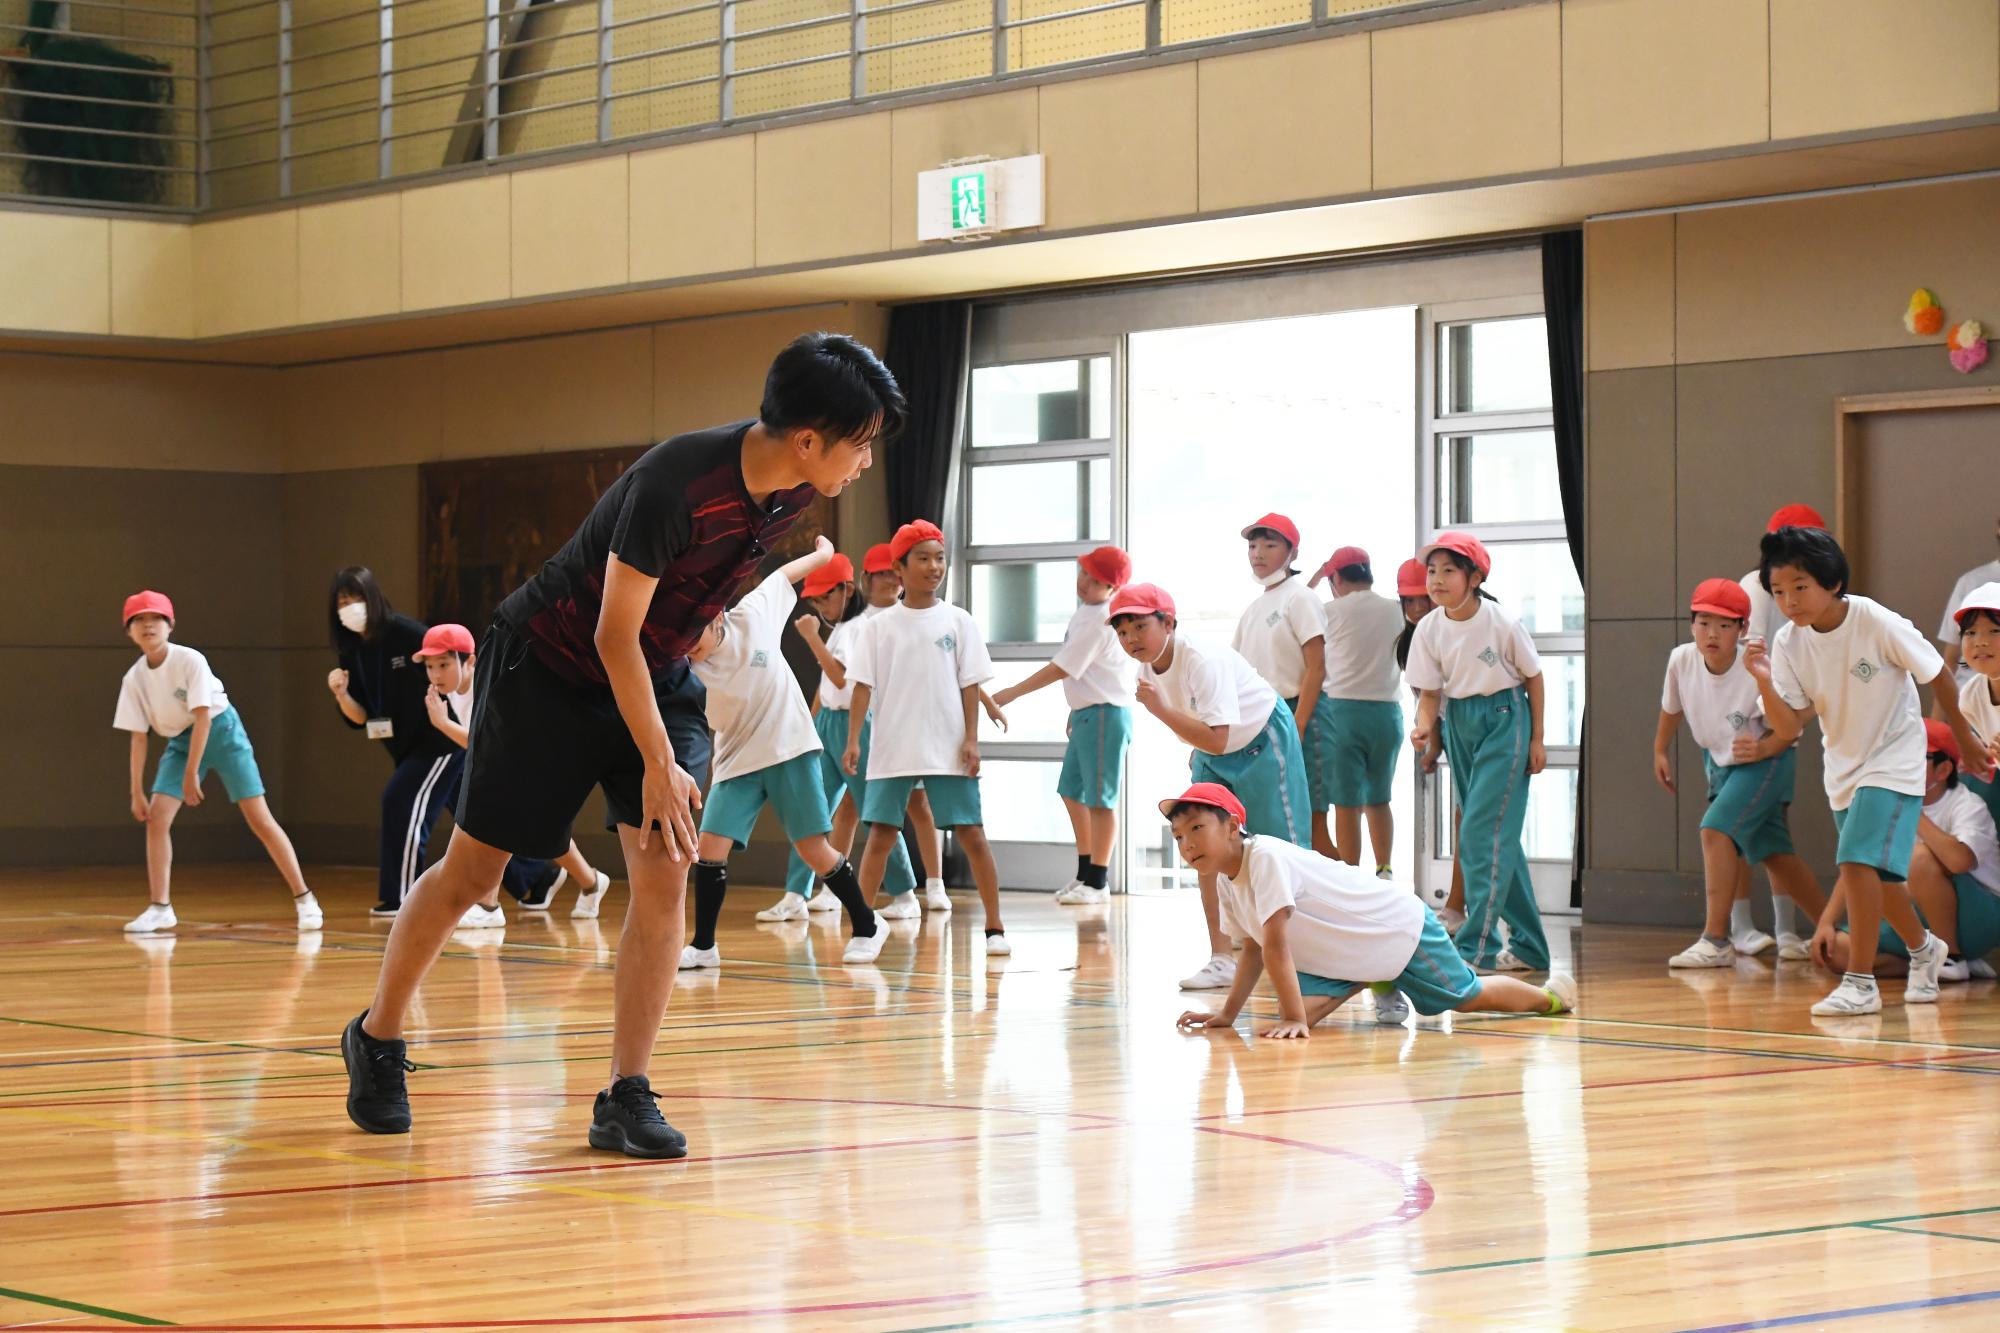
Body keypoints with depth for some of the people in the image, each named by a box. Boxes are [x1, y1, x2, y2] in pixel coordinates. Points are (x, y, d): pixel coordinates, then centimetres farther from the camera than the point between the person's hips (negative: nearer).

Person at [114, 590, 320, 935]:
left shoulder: (190, 661, -23)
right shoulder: (134, 678, -10)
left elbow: (202, 716, -24)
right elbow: (138, 736, -4)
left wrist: (192, 773, -26)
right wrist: (137, 792, -5)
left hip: (221, 731, -5)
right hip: (180, 740, 5)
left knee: (260, 818, -7)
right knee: (157, 817, -11)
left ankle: (304, 899, -1)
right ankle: (160, 908, -2)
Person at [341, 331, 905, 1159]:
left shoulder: (793, 490, -12)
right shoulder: (676, 483, -34)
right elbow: (614, 635, -27)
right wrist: (658, 763, -22)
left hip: (657, 677, 6)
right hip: (550, 669, -6)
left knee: (664, 875, -9)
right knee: (473, 868, 4)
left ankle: (626, 1099, -5)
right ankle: (375, 1039, 25)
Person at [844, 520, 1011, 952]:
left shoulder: (957, 621, 3)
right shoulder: (882, 626, 4)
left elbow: (969, 684, 2)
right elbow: (863, 685, 2)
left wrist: (971, 739, -6)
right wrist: (853, 739, -7)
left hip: (947, 750, -1)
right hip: (892, 750, 1)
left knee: (972, 835, -1)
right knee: (880, 835, 0)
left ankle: (995, 928, 5)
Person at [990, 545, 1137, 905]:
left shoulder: (1097, 621, -19)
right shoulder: (1086, 611, 12)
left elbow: (1062, 668, -20)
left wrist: (1012, 693, -15)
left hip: (1104, 713, -11)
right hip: (1085, 713, 11)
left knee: (1099, 799, -3)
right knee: (1072, 791, 15)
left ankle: (1097, 882, 3)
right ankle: (1085, 873, 24)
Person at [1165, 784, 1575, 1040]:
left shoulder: (1266, 858, -34)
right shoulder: (1225, 880, -5)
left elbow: (1276, 945, -37)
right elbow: (1255, 947, 4)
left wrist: (1294, 1018, -39)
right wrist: (1228, 1014, -1)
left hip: (1401, 926, -7)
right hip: (1339, 952, 7)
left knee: (1469, 997, 9)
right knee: (1294, 1014, -10)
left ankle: (1549, 995, 40)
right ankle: (1379, 985, 18)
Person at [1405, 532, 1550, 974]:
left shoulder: (1501, 623, -16)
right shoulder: (1429, 629, -5)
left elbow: (1533, 675, -4)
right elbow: (1430, 690, 1)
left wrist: (1536, 738, -2)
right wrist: (1424, 726, -19)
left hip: (1504, 718, -5)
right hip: (1458, 722, 5)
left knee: (1482, 832, -14)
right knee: (1498, 834, 10)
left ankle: (1477, 945, -14)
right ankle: (1529, 946, 17)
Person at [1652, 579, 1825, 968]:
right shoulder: (1681, 660, -16)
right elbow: (1671, 708, 5)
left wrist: (1761, 749, -37)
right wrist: (1661, 750, 15)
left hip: (1766, 761, -6)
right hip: (1720, 761, 6)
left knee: (1716, 829, -24)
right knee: (1773, 852, 12)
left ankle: (1716, 940, -21)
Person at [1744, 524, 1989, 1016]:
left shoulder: (1878, 624, -25)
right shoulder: (1788, 644, -12)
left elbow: (1936, 675, -10)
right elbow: (1789, 728, -14)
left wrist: (1962, 737, 2)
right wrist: (1764, 681, -32)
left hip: (1894, 760, -6)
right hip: (1844, 766, 6)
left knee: (1859, 860, -21)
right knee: (1874, 871, 17)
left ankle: (1860, 983, -15)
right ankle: (1923, 948, 45)